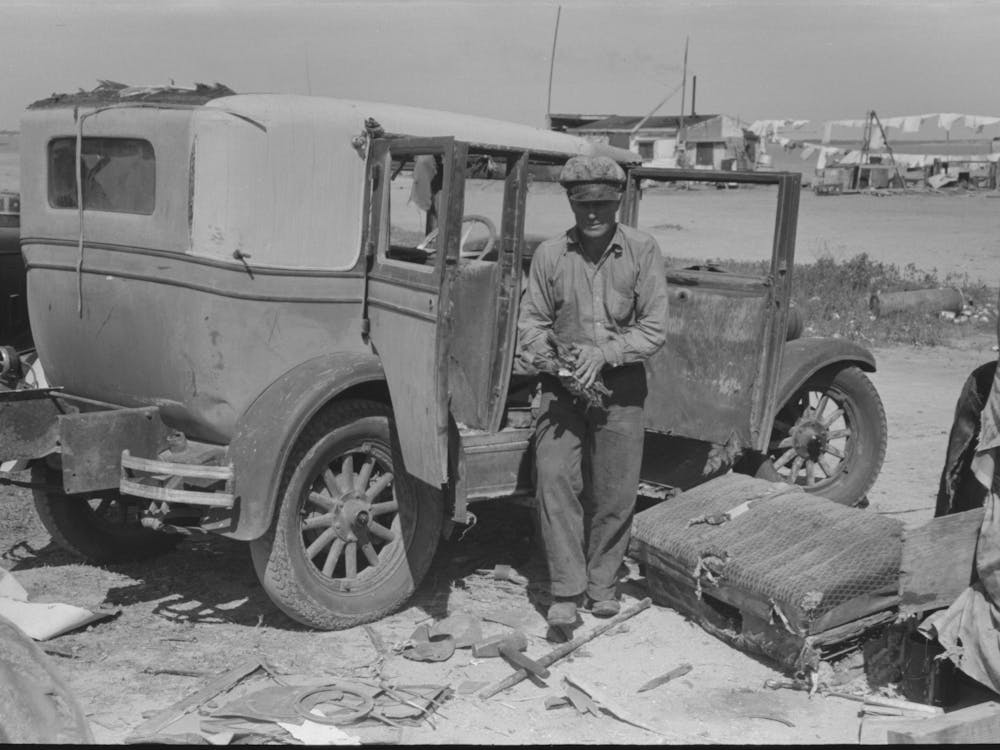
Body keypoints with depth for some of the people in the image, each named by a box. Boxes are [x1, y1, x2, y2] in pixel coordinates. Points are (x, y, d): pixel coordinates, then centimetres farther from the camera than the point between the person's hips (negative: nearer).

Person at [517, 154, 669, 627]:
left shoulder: (642, 251, -2)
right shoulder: (549, 254, 2)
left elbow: (654, 328, -5)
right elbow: (530, 322, 3)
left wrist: (604, 353, -17)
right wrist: (550, 359, -15)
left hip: (621, 389, 0)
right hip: (561, 389, 0)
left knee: (614, 494, 6)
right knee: (554, 480, -11)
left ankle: (602, 585, 24)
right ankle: (566, 590, -3)